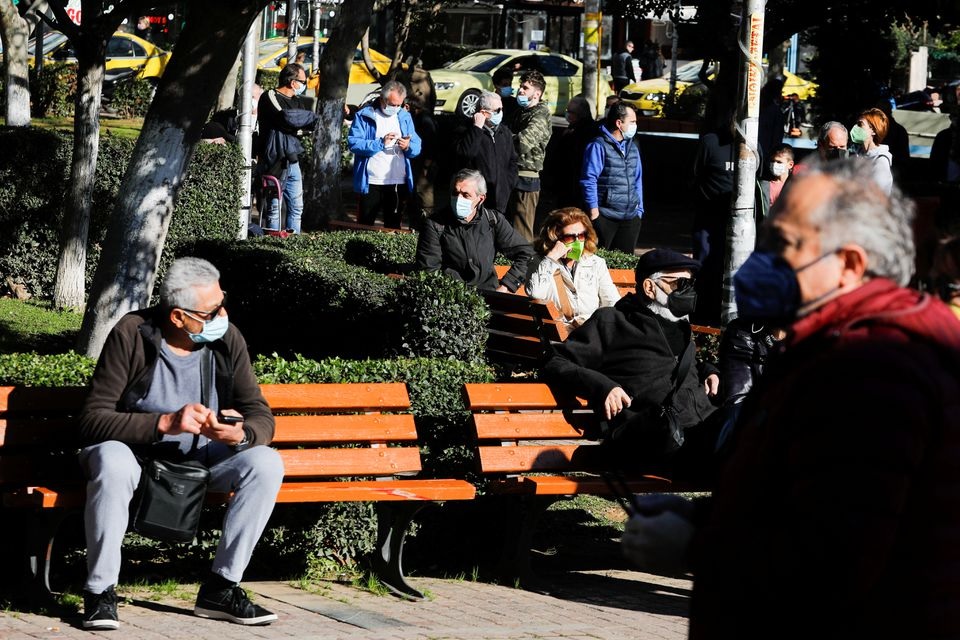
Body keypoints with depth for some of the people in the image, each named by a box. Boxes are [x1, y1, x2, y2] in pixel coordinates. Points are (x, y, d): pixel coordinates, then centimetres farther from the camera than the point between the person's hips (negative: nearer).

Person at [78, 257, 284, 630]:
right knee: (113, 463, -38)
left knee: (266, 463, -20)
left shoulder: (227, 339, -7)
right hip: (136, 452, -4)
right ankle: (100, 592, -24)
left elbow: (261, 415, -3)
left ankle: (220, 588, -13)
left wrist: (242, 434, -29)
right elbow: (93, 420, -24)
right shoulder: (131, 334, -19)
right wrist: (165, 423, -36)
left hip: (200, 458, 4)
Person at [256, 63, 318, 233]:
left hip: (292, 161, 8)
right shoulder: (270, 97, -8)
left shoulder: (297, 102, 17)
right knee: (274, 207, -4)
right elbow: (286, 117, -23)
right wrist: (314, 117, -11)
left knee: (296, 207, 8)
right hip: (275, 163, -8)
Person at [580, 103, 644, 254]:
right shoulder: (598, 146, -7)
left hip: (630, 218, 7)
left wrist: (639, 210, 16)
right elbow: (589, 180, -9)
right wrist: (593, 210, -13)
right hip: (605, 217, -7)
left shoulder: (633, 148, 16)